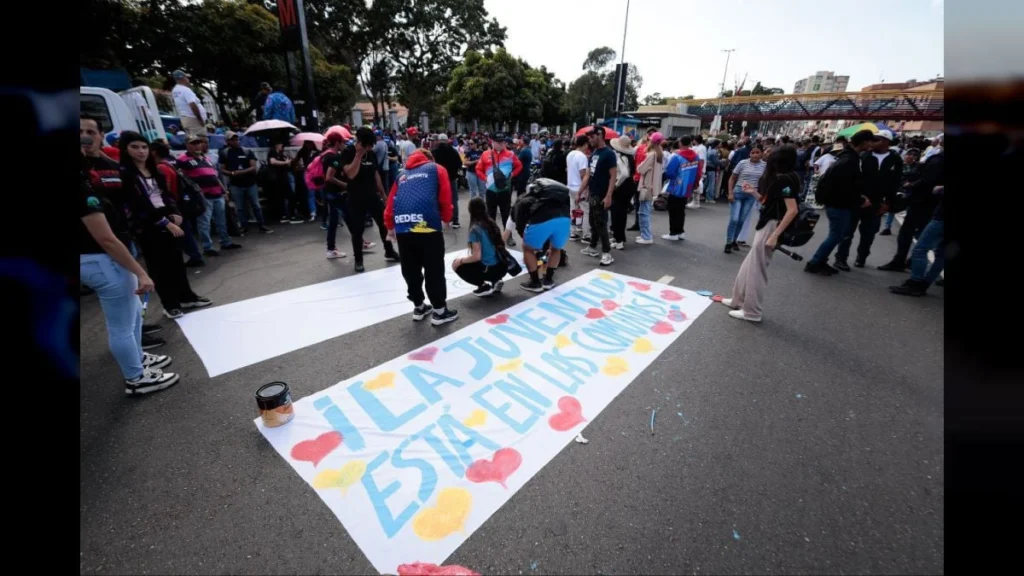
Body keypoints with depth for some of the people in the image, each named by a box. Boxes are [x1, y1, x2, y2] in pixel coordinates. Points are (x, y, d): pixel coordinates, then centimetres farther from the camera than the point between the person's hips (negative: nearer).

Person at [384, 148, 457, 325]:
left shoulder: (403, 176, 28)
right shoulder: (437, 169, 18)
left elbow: (391, 202, 21)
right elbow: (445, 197, 7)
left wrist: (390, 227, 32)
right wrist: (446, 219, 19)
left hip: (402, 226, 5)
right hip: (427, 224, -4)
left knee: (410, 269, 15)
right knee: (434, 269, 5)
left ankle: (418, 307, 29)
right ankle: (439, 311, 13)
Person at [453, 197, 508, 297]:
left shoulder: (475, 229, -15)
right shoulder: (491, 223, 7)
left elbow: (477, 256, -18)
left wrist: (461, 260, -1)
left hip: (490, 269, -8)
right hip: (502, 267, 8)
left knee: (458, 266, 10)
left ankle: (484, 287, 3)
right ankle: (496, 281, 14)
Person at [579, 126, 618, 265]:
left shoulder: (609, 154, -11)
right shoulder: (594, 153, 12)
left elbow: (613, 177, -15)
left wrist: (608, 196, -23)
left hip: (602, 196, -8)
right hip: (592, 194, 8)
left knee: (601, 224, -5)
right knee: (593, 223, 15)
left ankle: (607, 253, 2)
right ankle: (593, 248, 27)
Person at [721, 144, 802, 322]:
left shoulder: (785, 179, -16)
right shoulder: (780, 178, 13)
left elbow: (792, 210, -22)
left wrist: (775, 235, -24)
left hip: (772, 227, -10)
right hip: (766, 225, 10)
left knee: (756, 268, -2)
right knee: (749, 266, 16)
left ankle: (751, 312, 8)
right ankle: (739, 300, 29)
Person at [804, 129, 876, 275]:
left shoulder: (850, 157, 12)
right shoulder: (849, 161, -20)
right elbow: (844, 188, -24)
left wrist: (859, 196, 10)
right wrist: (860, 201, -12)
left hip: (840, 203, 10)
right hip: (837, 204, -10)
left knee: (839, 235, 15)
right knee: (836, 236, -4)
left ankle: (820, 262, 20)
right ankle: (814, 263, 2)